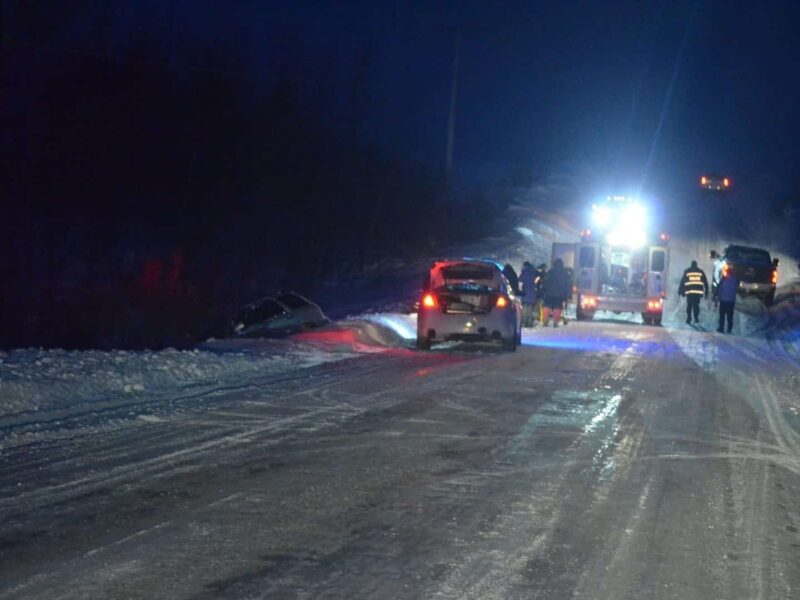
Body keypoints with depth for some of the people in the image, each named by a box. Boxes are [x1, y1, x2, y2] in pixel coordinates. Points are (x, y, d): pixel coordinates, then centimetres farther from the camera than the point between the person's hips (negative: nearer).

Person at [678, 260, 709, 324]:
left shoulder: (687, 271, 9)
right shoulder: (701, 272, 12)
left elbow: (682, 282, 8)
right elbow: (705, 282, 12)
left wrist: (680, 291, 11)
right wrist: (706, 292, 16)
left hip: (689, 291, -1)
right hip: (698, 292, 1)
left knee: (689, 305, 4)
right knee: (696, 305, 7)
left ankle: (689, 318, -2)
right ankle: (696, 318, 1)